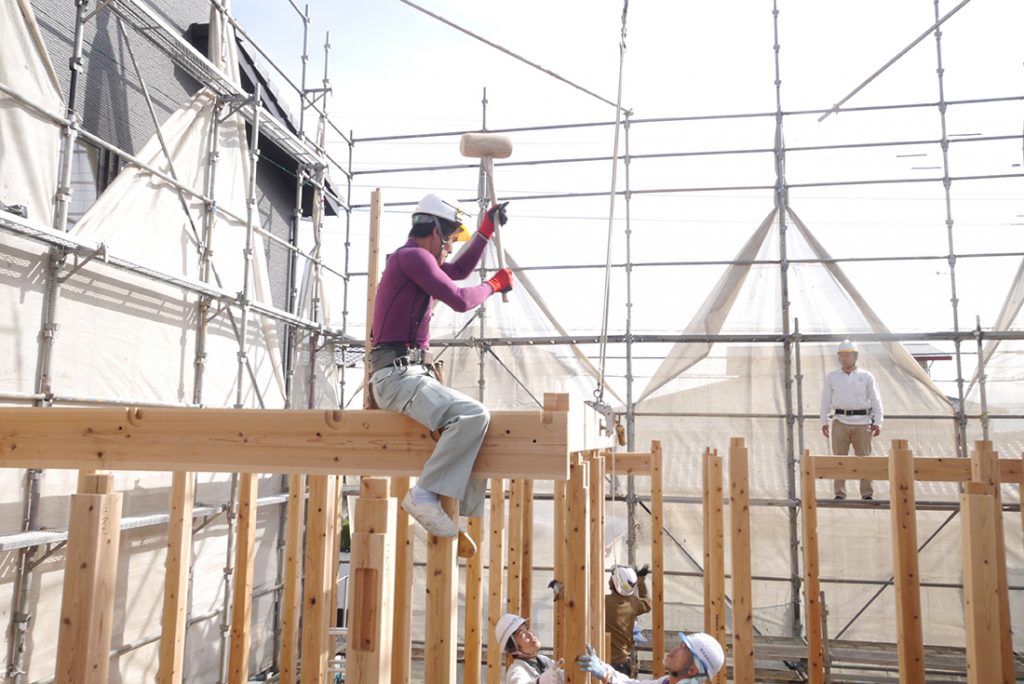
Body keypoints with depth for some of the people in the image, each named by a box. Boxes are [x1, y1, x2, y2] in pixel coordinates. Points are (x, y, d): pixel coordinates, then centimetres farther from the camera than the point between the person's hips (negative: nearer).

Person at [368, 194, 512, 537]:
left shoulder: (413, 260, 23)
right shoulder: (412, 255, -8)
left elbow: (458, 271, 36)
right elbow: (459, 300, -13)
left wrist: (486, 230, 32)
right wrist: (494, 284, 5)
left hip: (410, 375, 11)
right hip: (398, 375, -11)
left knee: (475, 419, 14)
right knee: (473, 416, -28)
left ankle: (469, 521, 12)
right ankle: (424, 495, -22)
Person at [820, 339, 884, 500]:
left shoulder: (866, 377, 8)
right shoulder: (832, 377, 10)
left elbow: (875, 400, 7)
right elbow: (825, 401, 10)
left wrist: (878, 422, -2)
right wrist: (824, 422, 3)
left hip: (862, 423, 0)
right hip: (840, 422, 1)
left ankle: (867, 494, 9)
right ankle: (839, 493, 5)